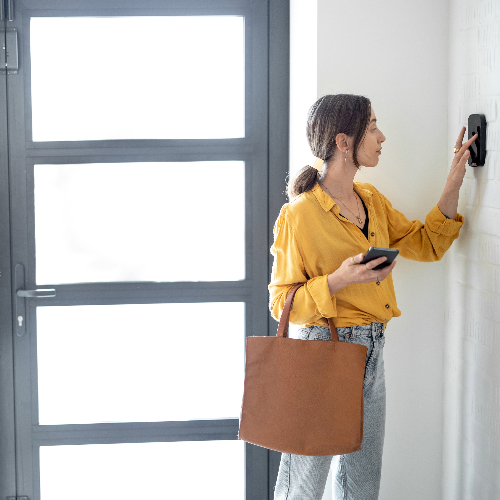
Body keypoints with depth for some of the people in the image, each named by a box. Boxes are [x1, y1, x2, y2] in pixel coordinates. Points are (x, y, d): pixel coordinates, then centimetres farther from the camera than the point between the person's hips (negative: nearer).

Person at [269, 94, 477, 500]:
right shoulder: (299, 214, -14)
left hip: (372, 352, 8)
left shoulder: (372, 200, 9)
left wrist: (453, 184, 9)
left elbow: (426, 245, 18)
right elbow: (282, 302, -11)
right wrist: (339, 279, -25)